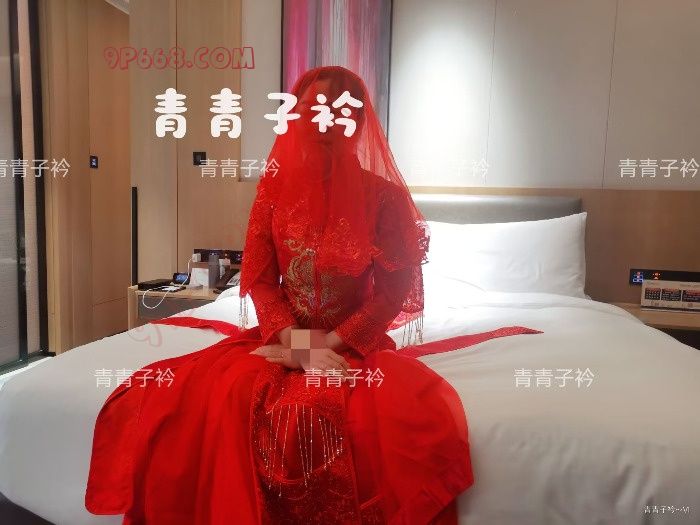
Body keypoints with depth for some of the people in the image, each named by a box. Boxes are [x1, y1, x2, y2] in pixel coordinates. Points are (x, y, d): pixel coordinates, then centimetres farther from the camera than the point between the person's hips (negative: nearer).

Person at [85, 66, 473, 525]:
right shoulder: (275, 186, 3)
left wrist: (332, 344, -15)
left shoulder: (385, 196, -4)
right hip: (282, 336, 2)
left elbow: (395, 291, -5)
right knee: (226, 393, -28)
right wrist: (293, 338, -15)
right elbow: (259, 278, 1)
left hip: (355, 343, -1)